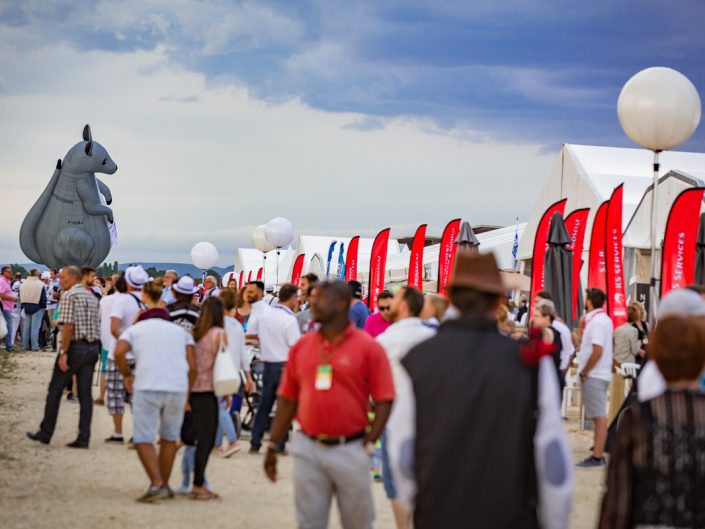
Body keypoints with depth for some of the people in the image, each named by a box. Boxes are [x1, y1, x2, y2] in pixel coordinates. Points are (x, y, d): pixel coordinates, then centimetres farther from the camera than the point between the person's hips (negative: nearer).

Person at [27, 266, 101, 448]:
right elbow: (98, 325, 14)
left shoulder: (69, 295, -10)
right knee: (85, 394, 5)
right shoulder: (92, 297, 15)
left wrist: (63, 352, -18)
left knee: (55, 390, 5)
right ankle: (83, 438, 2)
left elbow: (68, 326, -18)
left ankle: (45, 433, 11)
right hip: (93, 348, 7)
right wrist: (95, 349, 15)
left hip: (75, 346, -7)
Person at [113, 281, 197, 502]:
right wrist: (188, 396, 15)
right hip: (178, 388, 3)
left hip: (147, 387, -2)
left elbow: (119, 352, -4)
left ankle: (157, 484, -16)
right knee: (169, 437, 17)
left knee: (144, 439, 0)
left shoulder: (135, 329, 18)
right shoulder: (181, 331, 23)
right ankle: (164, 486, 22)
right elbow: (192, 366, 9)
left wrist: (127, 375, 11)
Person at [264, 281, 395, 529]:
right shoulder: (301, 346, 5)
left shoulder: (368, 347, -6)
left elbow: (384, 401, -6)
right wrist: (273, 446, 9)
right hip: (308, 449, 3)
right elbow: (287, 400, 10)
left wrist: (369, 442, -13)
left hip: (350, 450, -3)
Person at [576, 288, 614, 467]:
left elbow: (597, 351, -23)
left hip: (593, 375, -10)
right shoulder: (605, 319, 15)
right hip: (602, 373, 10)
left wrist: (584, 372, -16)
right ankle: (599, 446, 22)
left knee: (599, 416, -9)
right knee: (599, 415, 15)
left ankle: (597, 457, -8)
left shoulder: (596, 321, -16)